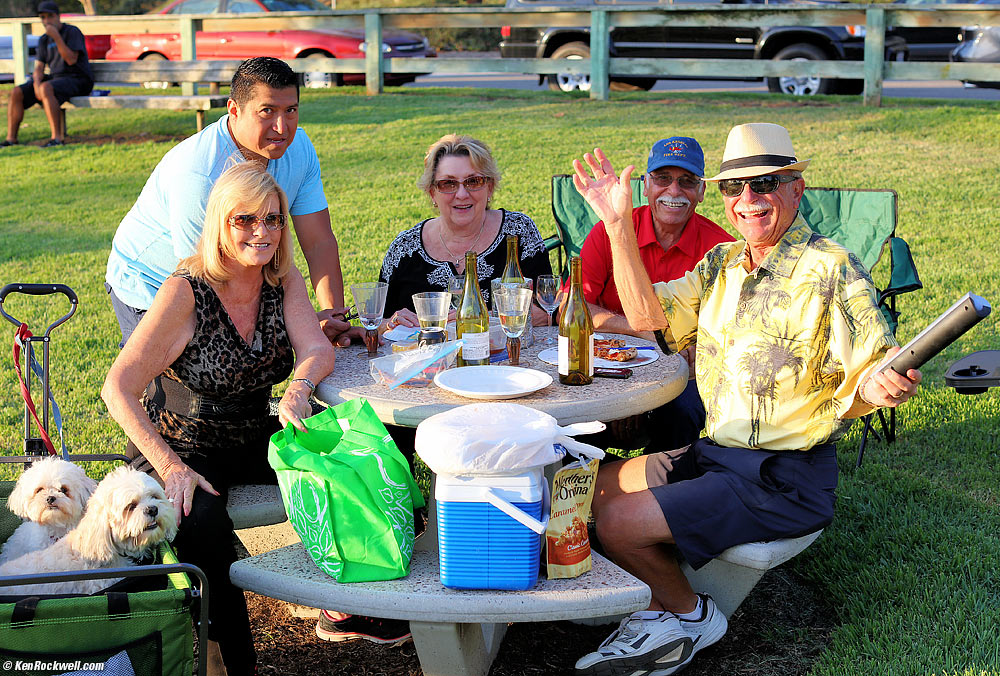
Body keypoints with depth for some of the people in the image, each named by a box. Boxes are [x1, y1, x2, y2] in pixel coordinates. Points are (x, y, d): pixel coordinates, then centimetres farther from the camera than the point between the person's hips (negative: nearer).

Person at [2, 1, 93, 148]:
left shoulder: (72, 32, -6)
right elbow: (39, 67, 8)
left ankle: (57, 138, -39)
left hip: (78, 80, -7)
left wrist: (56, 37, -23)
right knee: (16, 92, -7)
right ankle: (11, 139, -5)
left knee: (46, 88, -37)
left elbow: (71, 60, -19)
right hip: (55, 78, 7)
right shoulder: (44, 40, 14)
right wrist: (36, 83, -13)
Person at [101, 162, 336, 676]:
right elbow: (118, 389, -20)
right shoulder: (186, 291, -20)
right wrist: (170, 466, -29)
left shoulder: (283, 280, -2)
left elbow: (318, 350, -12)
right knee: (201, 524, -34)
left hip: (252, 441, 5)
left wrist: (298, 390, -36)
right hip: (183, 448, -5)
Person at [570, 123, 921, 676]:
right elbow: (647, 315, 7)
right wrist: (619, 223, -2)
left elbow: (871, 373, -16)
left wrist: (879, 387, -41)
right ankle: (660, 607, 22)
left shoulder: (831, 271, -14)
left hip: (784, 480, -8)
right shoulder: (722, 263, 8)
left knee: (619, 523, -16)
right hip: (714, 453, 8)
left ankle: (690, 614, 12)